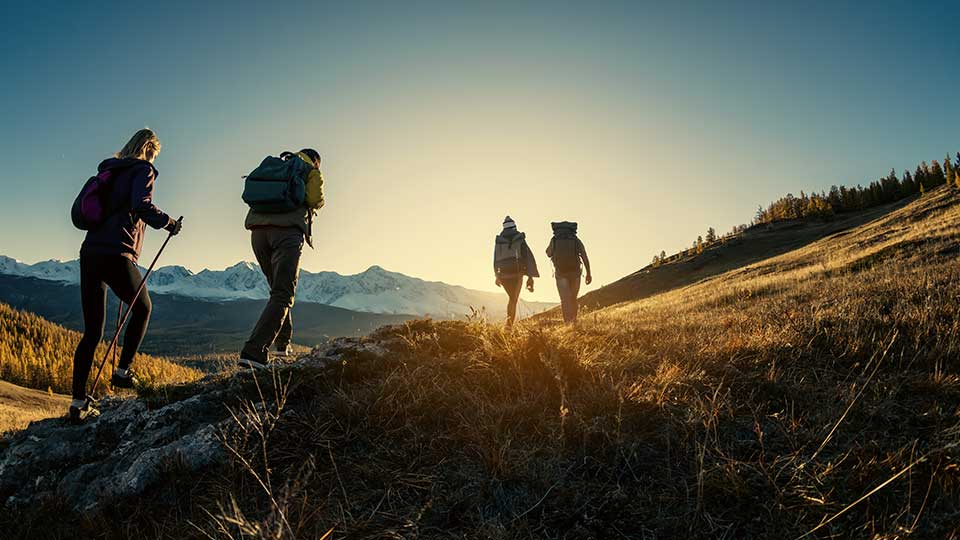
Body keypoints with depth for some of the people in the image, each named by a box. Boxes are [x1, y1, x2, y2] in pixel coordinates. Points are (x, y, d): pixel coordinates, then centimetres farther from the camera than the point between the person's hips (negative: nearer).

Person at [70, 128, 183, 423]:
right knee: (142, 308, 19)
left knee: (92, 332, 8)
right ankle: (123, 371, 14)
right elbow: (142, 206, -18)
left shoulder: (109, 171, 21)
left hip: (89, 253, 7)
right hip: (117, 255, -7)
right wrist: (169, 223, -3)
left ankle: (78, 402, 7)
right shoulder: (143, 170, 0)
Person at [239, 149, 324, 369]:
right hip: (288, 230, -6)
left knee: (279, 288, 22)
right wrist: (311, 203, 22)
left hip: (258, 229, 6)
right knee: (282, 295, -9)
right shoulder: (312, 171, 16)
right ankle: (253, 351, -22)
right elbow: (316, 200, -2)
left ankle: (283, 342, 22)